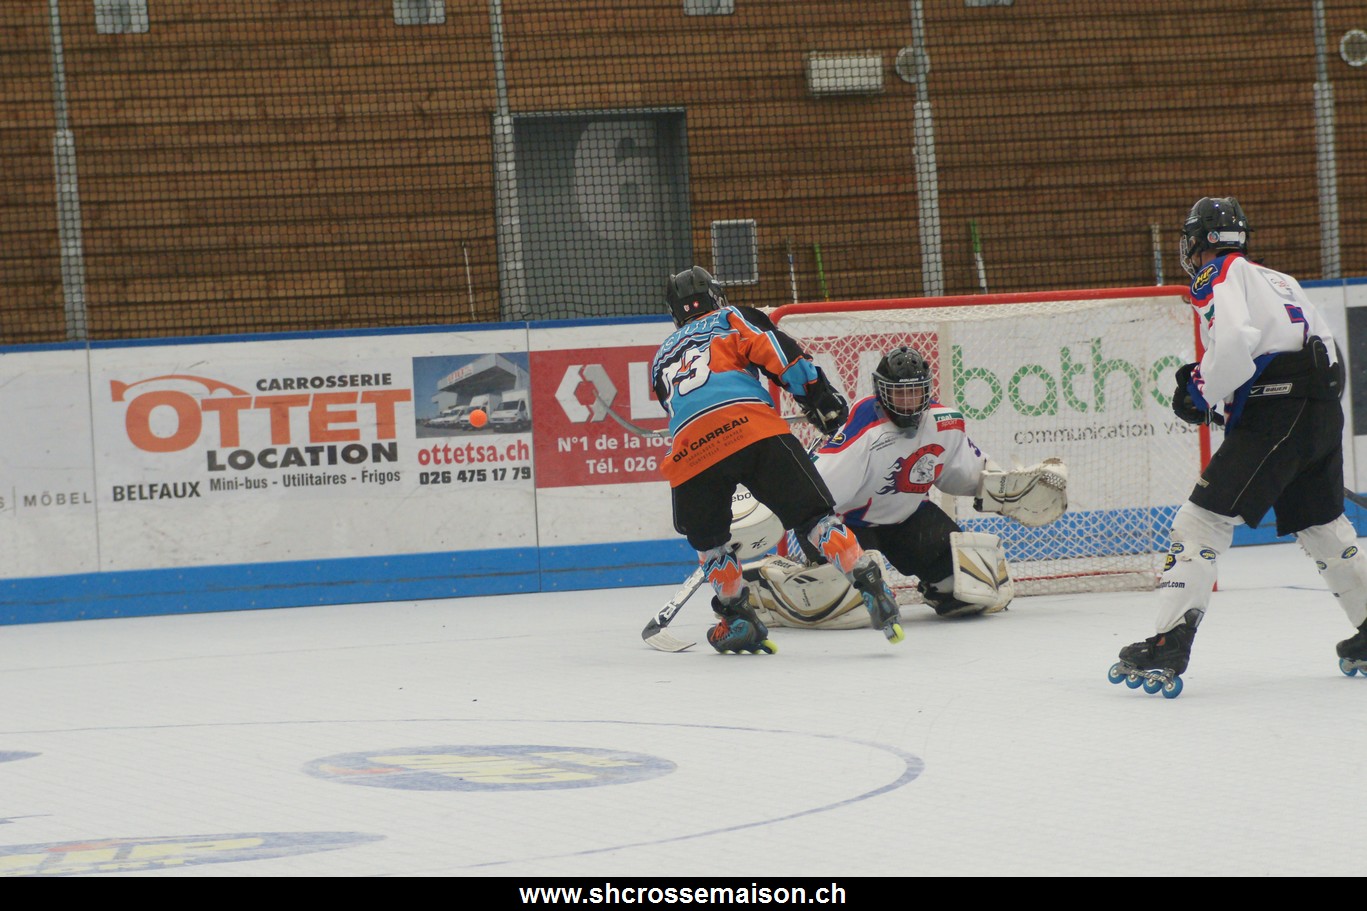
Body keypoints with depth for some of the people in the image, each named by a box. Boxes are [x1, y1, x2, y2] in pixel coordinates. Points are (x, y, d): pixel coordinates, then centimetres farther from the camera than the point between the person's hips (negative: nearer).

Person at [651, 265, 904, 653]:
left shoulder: (660, 359, 37)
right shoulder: (731, 318, 25)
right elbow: (777, 352, 7)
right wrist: (818, 396, 7)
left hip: (690, 450, 2)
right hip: (754, 430, -2)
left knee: (707, 536, 26)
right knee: (813, 515, 2)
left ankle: (737, 621, 23)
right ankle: (872, 590, -10)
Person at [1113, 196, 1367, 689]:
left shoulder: (1217, 276, 1)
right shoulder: (1280, 280, 26)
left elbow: (1234, 339, -19)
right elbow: (1325, 345, 24)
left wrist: (1202, 392, -5)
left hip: (1275, 411, -8)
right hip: (1325, 411, 8)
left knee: (1205, 515, -10)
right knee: (1322, 524, 23)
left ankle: (1168, 646, -19)